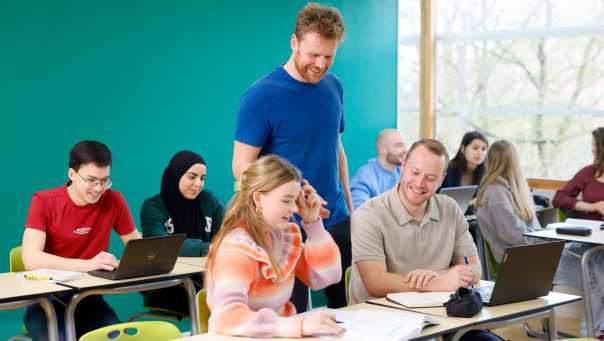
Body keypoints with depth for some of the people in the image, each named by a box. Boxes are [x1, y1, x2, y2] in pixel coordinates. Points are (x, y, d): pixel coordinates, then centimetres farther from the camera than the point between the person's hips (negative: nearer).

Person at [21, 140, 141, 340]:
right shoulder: (44, 202, -9)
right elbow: (31, 259, -21)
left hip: (88, 297, 2)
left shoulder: (114, 201, -3)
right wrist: (87, 264, -33)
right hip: (47, 297, -2)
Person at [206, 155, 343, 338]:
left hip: (279, 334, 6)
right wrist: (300, 325, -43)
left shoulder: (286, 233, 1)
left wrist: (312, 222, -5)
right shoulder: (237, 247, -20)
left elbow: (326, 276, 5)